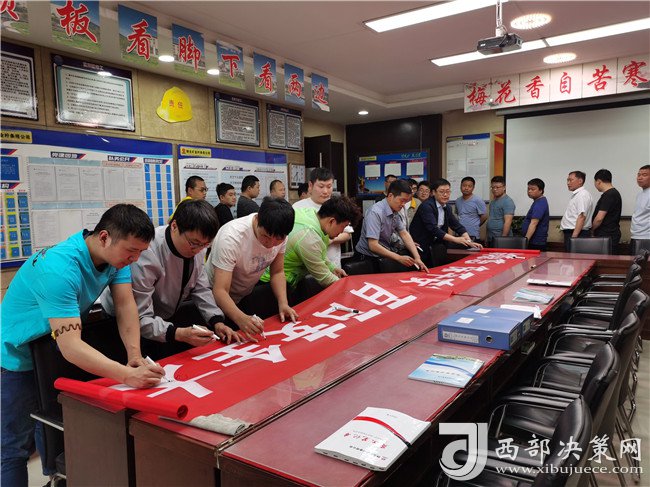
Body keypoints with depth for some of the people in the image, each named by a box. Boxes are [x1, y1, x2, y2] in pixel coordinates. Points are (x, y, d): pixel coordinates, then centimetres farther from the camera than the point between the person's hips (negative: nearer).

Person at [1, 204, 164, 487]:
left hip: (51, 351, 7)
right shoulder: (59, 269, -37)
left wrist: (135, 355, -29)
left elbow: (126, 304, -16)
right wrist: (127, 375, -51)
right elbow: (70, 346, -41)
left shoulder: (116, 254, -14)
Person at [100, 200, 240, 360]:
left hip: (168, 313, 6)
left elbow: (199, 288, -1)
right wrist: (178, 334, -46)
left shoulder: (196, 244, -13)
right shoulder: (146, 254, -33)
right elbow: (139, 318, -32)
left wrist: (217, 322, -14)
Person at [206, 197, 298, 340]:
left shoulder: (279, 235, -18)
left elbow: (277, 272, -5)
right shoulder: (231, 237, -34)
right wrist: (241, 319, -54)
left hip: (248, 294, 5)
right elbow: (220, 291, -37)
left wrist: (283, 303, -22)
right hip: (219, 299, -4)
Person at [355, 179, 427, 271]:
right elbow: (373, 245, -27)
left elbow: (404, 234, 0)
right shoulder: (375, 212, -23)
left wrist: (417, 258, -11)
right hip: (367, 258, -7)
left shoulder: (395, 212, 2)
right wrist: (399, 258, -26)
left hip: (383, 255, 7)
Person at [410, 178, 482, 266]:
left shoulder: (447, 208, 9)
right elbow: (433, 229, -25)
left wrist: (469, 242, -9)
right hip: (420, 246, -7)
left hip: (434, 244, 7)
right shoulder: (426, 206, -15)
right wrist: (455, 239, -29)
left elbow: (457, 226, 7)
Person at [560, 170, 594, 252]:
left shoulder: (582, 195, -12)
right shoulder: (576, 195, 20)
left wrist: (574, 236, -24)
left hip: (576, 234, -10)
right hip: (571, 233, 10)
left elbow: (582, 217, -20)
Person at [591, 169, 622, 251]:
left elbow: (599, 218, -20)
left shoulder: (608, 195, -16)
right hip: (610, 234, 10)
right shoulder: (614, 193, 16)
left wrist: (592, 230, -3)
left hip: (606, 235, -10)